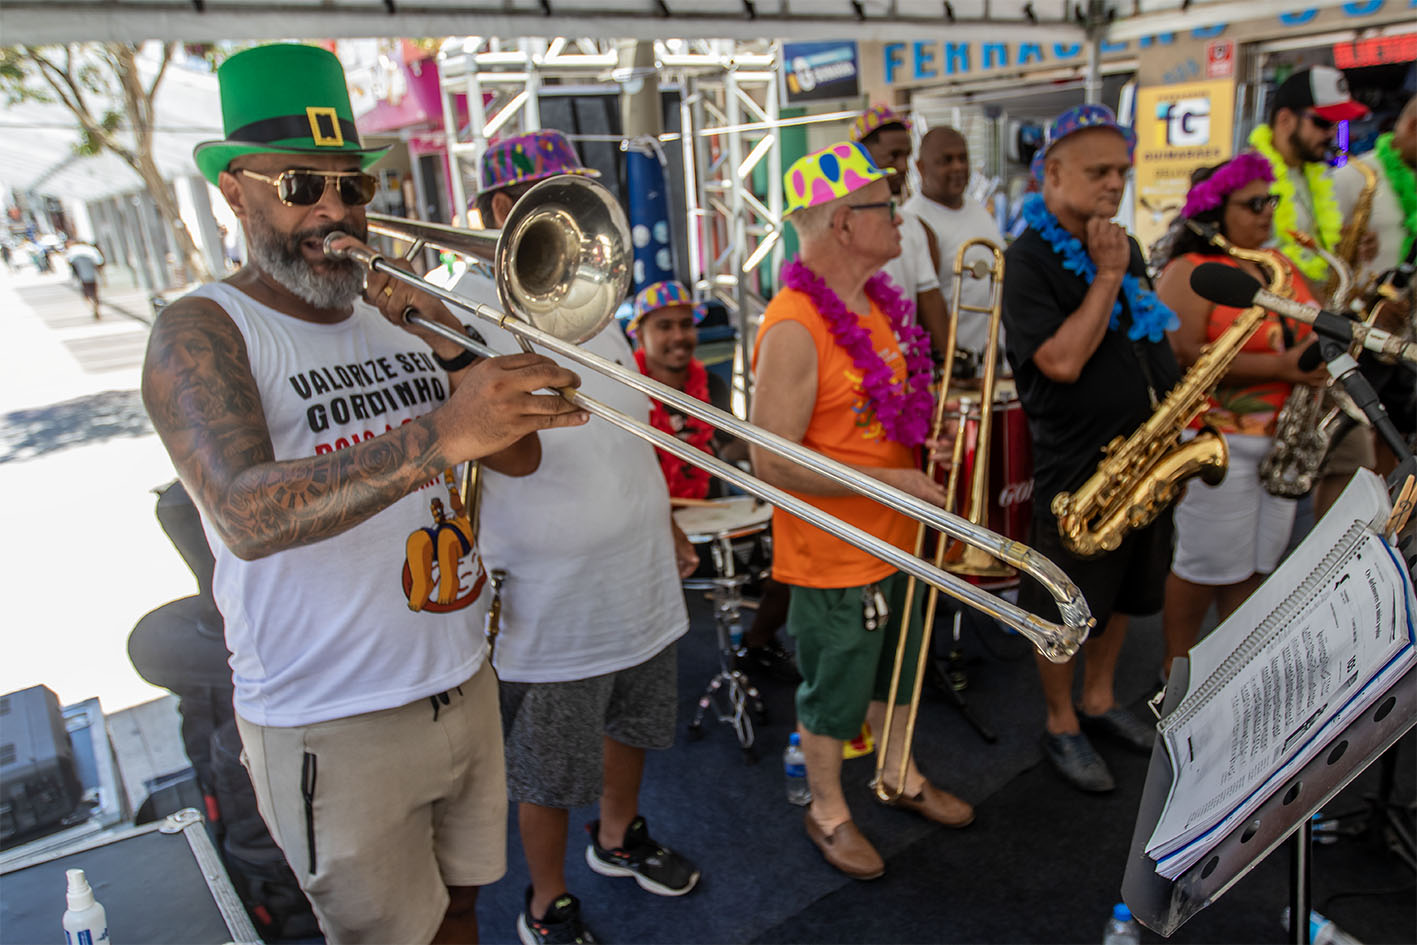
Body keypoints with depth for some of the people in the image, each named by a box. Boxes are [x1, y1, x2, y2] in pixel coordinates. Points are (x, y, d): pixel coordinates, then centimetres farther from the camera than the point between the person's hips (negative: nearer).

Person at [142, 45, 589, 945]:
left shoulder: (397, 313, 6)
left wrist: (443, 338, -13)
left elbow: (518, 456, 1)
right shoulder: (203, 330, -11)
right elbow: (247, 517, -29)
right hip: (333, 727, -5)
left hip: (464, 687, 5)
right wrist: (439, 437, -43)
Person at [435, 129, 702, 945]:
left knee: (631, 723, 26)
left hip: (640, 579, 7)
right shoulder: (465, 315, -18)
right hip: (550, 602, -7)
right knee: (551, 771, 12)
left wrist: (669, 528, 18)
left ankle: (620, 836, 53)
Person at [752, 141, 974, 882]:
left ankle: (900, 776, 50)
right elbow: (773, 462, -27)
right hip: (834, 555, -8)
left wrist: (931, 421, -1)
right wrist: (892, 481, -25)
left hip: (894, 538, 9)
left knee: (892, 670, 27)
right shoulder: (794, 327, -25)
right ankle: (828, 812, 37)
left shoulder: (875, 303, 4)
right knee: (834, 693, 12)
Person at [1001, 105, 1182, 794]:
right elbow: (1062, 362, -26)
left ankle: (1099, 701, 40)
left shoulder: (1124, 247, 10)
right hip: (1076, 465, -8)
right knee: (1066, 610, 7)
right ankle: (1060, 725, 27)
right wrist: (1106, 277, -20)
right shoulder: (1030, 258, -15)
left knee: (1122, 595, 21)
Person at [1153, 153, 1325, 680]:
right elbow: (1181, 357, -23)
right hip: (1217, 439, -8)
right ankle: (1177, 670, 18)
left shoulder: (1279, 265, 14)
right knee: (1208, 566, 1)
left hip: (1280, 437, 8)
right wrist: (1278, 367, -22)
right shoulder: (1189, 273, -11)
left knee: (1258, 563, 14)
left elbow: (1309, 327, 23)